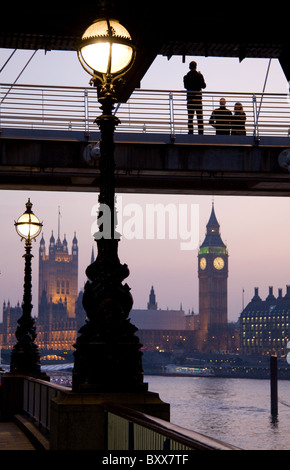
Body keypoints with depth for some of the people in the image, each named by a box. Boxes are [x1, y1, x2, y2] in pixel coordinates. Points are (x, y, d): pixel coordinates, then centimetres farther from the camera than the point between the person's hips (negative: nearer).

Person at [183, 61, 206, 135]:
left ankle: (190, 132, -6)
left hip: (190, 98, 1)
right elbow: (204, 86, 3)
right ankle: (200, 132, -4)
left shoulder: (186, 77, 0)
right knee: (199, 116, 2)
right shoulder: (199, 76, -5)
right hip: (198, 98, -1)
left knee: (190, 117, 1)